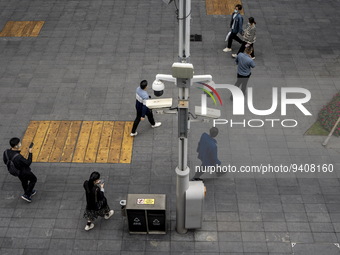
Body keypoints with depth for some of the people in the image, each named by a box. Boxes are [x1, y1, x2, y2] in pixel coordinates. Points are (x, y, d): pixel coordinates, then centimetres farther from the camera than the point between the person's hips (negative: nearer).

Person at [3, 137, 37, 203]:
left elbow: (5, 162, -4)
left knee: (24, 181, 32)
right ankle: (26, 195, 25)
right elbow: (28, 163, -28)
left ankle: (29, 192, 56)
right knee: (33, 179, 22)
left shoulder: (6, 152, -23)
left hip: (16, 171, 7)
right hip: (24, 172, -7)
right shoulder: (18, 157, -43)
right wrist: (30, 153, -20)